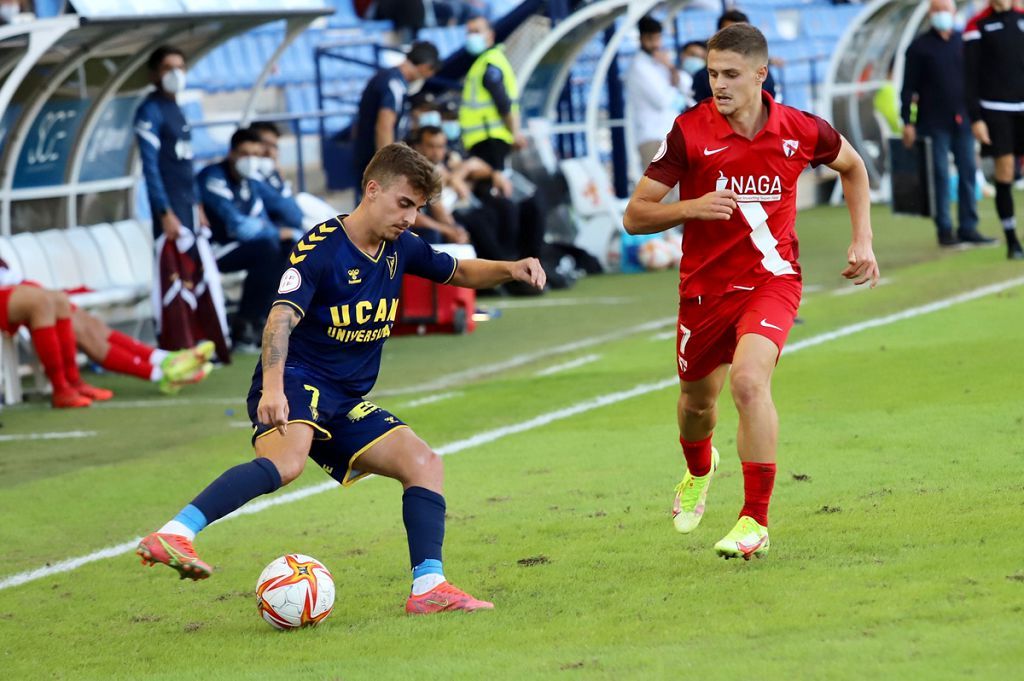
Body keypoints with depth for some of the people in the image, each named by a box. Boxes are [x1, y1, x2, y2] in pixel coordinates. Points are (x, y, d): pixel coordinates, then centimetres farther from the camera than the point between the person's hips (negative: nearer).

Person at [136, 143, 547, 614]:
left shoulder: (401, 248, 10)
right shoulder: (321, 248, -13)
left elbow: (458, 273, 29)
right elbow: (282, 317, -26)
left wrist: (509, 270, 7)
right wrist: (272, 388, -42)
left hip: (348, 404, 8)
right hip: (298, 382, -8)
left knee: (424, 464, -1)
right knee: (286, 460, -37)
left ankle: (428, 588, 0)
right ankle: (174, 536, -50)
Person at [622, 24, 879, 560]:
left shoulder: (800, 131, -9)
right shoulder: (690, 131, -13)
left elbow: (851, 166, 15)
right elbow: (634, 216, -11)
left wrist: (862, 240, 9)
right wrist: (691, 207, -29)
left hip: (771, 279, -2)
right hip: (704, 287, 2)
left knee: (748, 380, -27)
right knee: (697, 400, 17)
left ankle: (755, 521, -17)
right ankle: (699, 471, 55)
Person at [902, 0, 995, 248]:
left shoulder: (964, 43, 10)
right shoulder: (920, 47, 2)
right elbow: (909, 87, 1)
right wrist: (907, 122, -5)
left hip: (962, 121, 3)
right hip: (935, 122, -3)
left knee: (967, 173, 3)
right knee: (941, 174, -2)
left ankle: (968, 227, 7)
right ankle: (945, 229, 4)